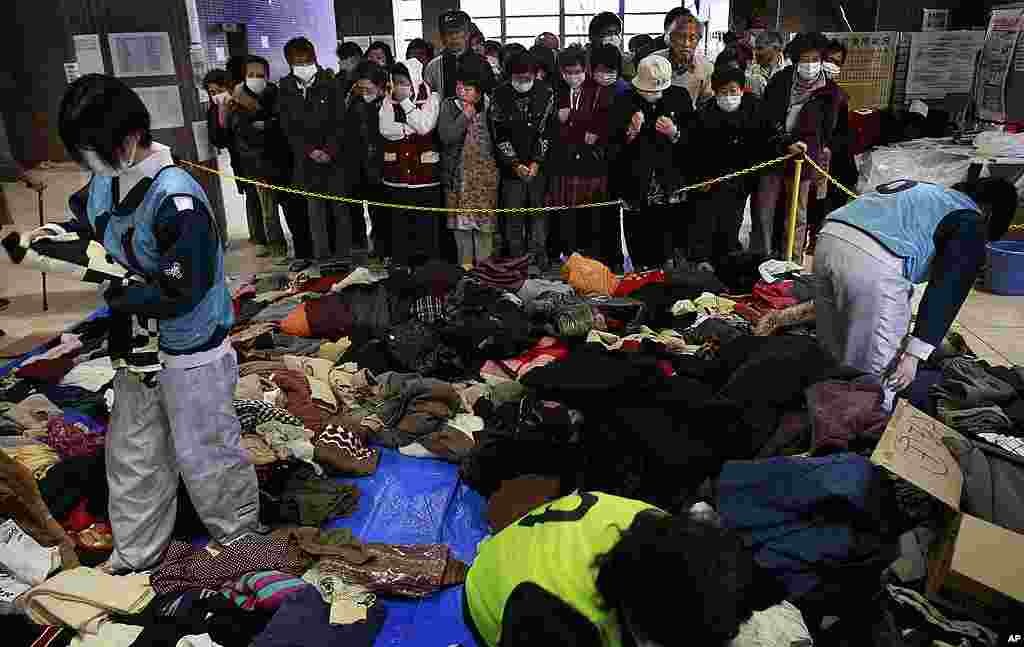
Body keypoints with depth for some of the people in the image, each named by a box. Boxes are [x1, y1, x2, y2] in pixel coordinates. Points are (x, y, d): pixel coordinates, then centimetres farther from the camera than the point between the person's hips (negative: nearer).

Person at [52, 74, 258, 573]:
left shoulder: (176, 198, -27)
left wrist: (112, 293, -21)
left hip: (191, 352, -8)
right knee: (131, 453, 19)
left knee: (202, 452, 7)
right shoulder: (104, 184, 0)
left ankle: (241, 538, 32)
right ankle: (134, 555, 38)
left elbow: (179, 291, -29)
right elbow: (83, 221, 22)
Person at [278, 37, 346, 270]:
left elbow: (340, 122, -3)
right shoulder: (286, 90, 6)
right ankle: (321, 255, 9)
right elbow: (289, 128, 5)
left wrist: (329, 150, -13)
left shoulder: (329, 84, 0)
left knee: (339, 204, 2)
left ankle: (343, 251, 10)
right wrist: (310, 151, -8)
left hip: (333, 155, -2)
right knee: (314, 208, 3)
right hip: (306, 158, 2)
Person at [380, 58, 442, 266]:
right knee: (399, 223, 7)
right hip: (396, 174, 3)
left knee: (427, 223, 0)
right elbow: (385, 129, -5)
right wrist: (412, 129, -10)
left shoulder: (431, 98, 1)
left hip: (425, 172, -3)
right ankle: (400, 263, 16)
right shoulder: (389, 100, 10)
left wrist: (406, 101, -12)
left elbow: (424, 126, -15)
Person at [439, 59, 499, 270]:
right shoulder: (449, 106, 0)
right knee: (461, 217, 3)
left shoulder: (487, 106, 2)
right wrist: (465, 116, -14)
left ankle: (484, 261, 13)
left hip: (484, 171, 0)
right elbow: (446, 136, -13)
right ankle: (465, 261, 14)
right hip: (458, 171, 0)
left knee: (484, 215, 3)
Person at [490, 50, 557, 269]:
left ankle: (538, 259, 14)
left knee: (539, 212, 5)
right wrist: (515, 164, -9)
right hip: (511, 167, 0)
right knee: (513, 216, 2)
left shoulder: (546, 93, -1)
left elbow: (548, 132, -2)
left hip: (540, 165, 0)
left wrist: (537, 162, -9)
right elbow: (499, 135, -3)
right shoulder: (500, 95, -2)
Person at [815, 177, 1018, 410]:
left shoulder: (926, 190, 36)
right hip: (874, 262, -8)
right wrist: (914, 354, -1)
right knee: (876, 377, 6)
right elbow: (947, 293, 1)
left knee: (832, 359, 21)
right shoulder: (972, 223, 13)